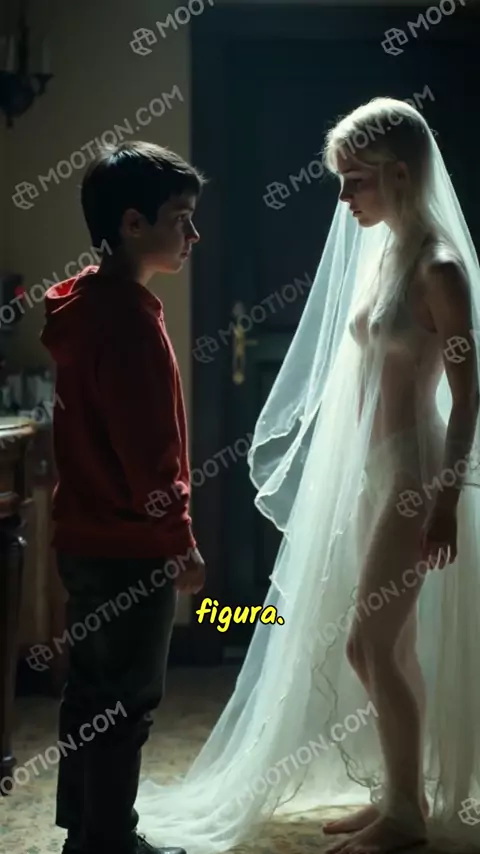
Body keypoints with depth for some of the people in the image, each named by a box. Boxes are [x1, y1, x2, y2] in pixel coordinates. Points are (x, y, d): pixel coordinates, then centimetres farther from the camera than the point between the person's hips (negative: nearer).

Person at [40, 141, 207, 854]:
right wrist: (181, 543, -14)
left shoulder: (86, 302, 10)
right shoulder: (126, 318, -21)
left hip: (89, 537, 10)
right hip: (130, 548, -10)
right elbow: (149, 452, -23)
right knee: (126, 703, 3)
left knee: (93, 690, 18)